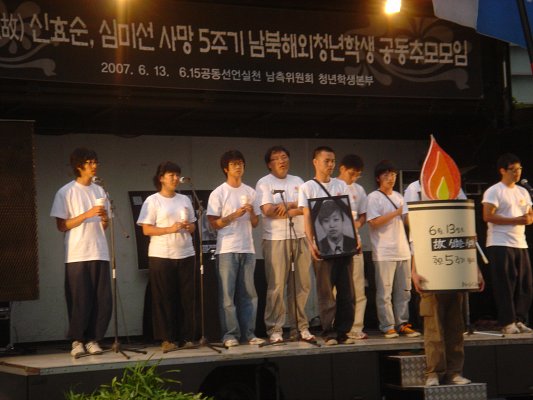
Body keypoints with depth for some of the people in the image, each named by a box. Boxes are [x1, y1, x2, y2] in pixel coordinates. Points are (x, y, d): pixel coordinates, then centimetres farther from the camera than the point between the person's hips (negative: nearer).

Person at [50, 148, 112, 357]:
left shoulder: (99, 191, 15)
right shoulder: (66, 192, -1)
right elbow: (61, 225, -5)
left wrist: (104, 218, -5)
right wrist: (87, 214, -14)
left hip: (99, 253, 5)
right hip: (77, 255, -5)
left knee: (103, 301, 0)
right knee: (80, 301, -5)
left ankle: (92, 339, 9)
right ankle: (77, 341, 6)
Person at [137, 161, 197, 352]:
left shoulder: (184, 200, 16)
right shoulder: (152, 201, 1)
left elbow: (193, 226, 18)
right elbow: (147, 229, -6)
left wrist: (188, 226, -5)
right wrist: (170, 229, -17)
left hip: (185, 254, 4)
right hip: (161, 256, -4)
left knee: (186, 297, 2)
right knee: (164, 298, -3)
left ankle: (186, 337, 8)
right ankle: (167, 339, 1)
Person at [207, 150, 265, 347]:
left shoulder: (250, 192, 13)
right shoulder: (218, 193, -1)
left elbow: (255, 223, 14)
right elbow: (214, 223, -5)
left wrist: (251, 212, -6)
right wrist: (235, 215, -14)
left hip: (247, 248, 4)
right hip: (227, 249, -4)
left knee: (248, 293, 4)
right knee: (227, 294, -3)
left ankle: (248, 333, 8)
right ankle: (230, 334, 1)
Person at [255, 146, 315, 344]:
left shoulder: (297, 181, 17)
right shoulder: (264, 183, 3)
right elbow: (267, 210, -10)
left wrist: (285, 207, -11)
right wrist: (294, 206, -4)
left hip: (300, 238, 5)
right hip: (276, 239, -5)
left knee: (302, 284, 5)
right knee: (277, 286, -7)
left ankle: (301, 327, 12)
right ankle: (275, 329, -3)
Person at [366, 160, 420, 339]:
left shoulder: (399, 197, 19)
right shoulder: (374, 197, -2)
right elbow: (374, 222, -14)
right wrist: (396, 212, -14)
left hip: (403, 250, 7)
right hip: (384, 253, -7)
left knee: (404, 290, 6)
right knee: (384, 292, -5)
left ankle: (402, 324, 12)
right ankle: (388, 326, -1)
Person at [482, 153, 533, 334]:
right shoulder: (493, 191, -4)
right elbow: (487, 216, -14)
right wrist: (515, 220, -18)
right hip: (500, 244, -7)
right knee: (505, 285, -7)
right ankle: (507, 323, -2)